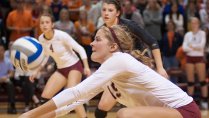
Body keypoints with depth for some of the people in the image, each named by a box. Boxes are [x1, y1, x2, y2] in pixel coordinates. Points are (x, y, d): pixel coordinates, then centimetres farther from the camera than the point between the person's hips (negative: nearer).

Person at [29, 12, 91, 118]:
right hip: (61, 70, 6)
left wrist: (86, 67, -26)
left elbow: (80, 49, -18)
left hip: (74, 66, -6)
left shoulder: (61, 35, -22)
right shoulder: (41, 39, -5)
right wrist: (37, 72, 9)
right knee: (45, 97, -3)